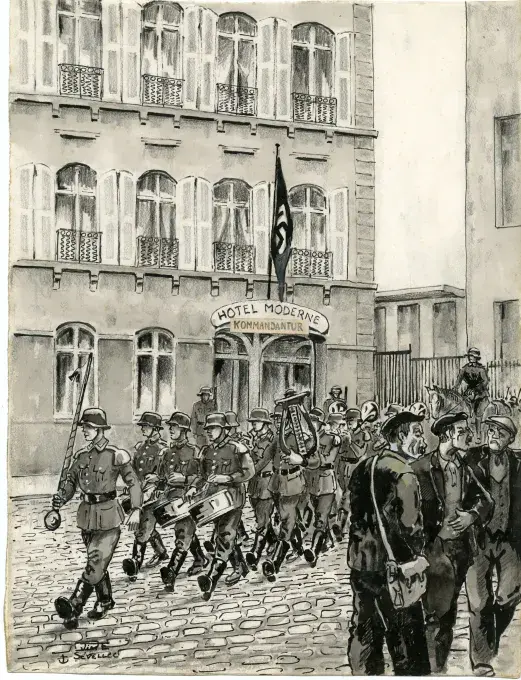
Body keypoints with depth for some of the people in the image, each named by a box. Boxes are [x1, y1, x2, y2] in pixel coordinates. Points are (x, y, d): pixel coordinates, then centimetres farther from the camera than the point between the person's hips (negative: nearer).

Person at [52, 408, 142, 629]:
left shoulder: (116, 455, -9)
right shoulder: (81, 455, 8)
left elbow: (133, 482, -4)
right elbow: (71, 481, 16)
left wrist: (136, 510, -13)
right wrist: (61, 498, -4)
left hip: (108, 514, -6)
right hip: (87, 514, 6)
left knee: (96, 562, -14)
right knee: (97, 561, 16)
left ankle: (74, 606, -20)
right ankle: (105, 601, 32)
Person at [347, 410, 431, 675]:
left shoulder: (363, 466, 7)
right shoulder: (403, 473, -16)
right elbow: (409, 523, -20)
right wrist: (416, 556, -6)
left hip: (360, 560, 8)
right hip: (391, 566, -8)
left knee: (364, 631, 16)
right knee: (405, 637, 2)